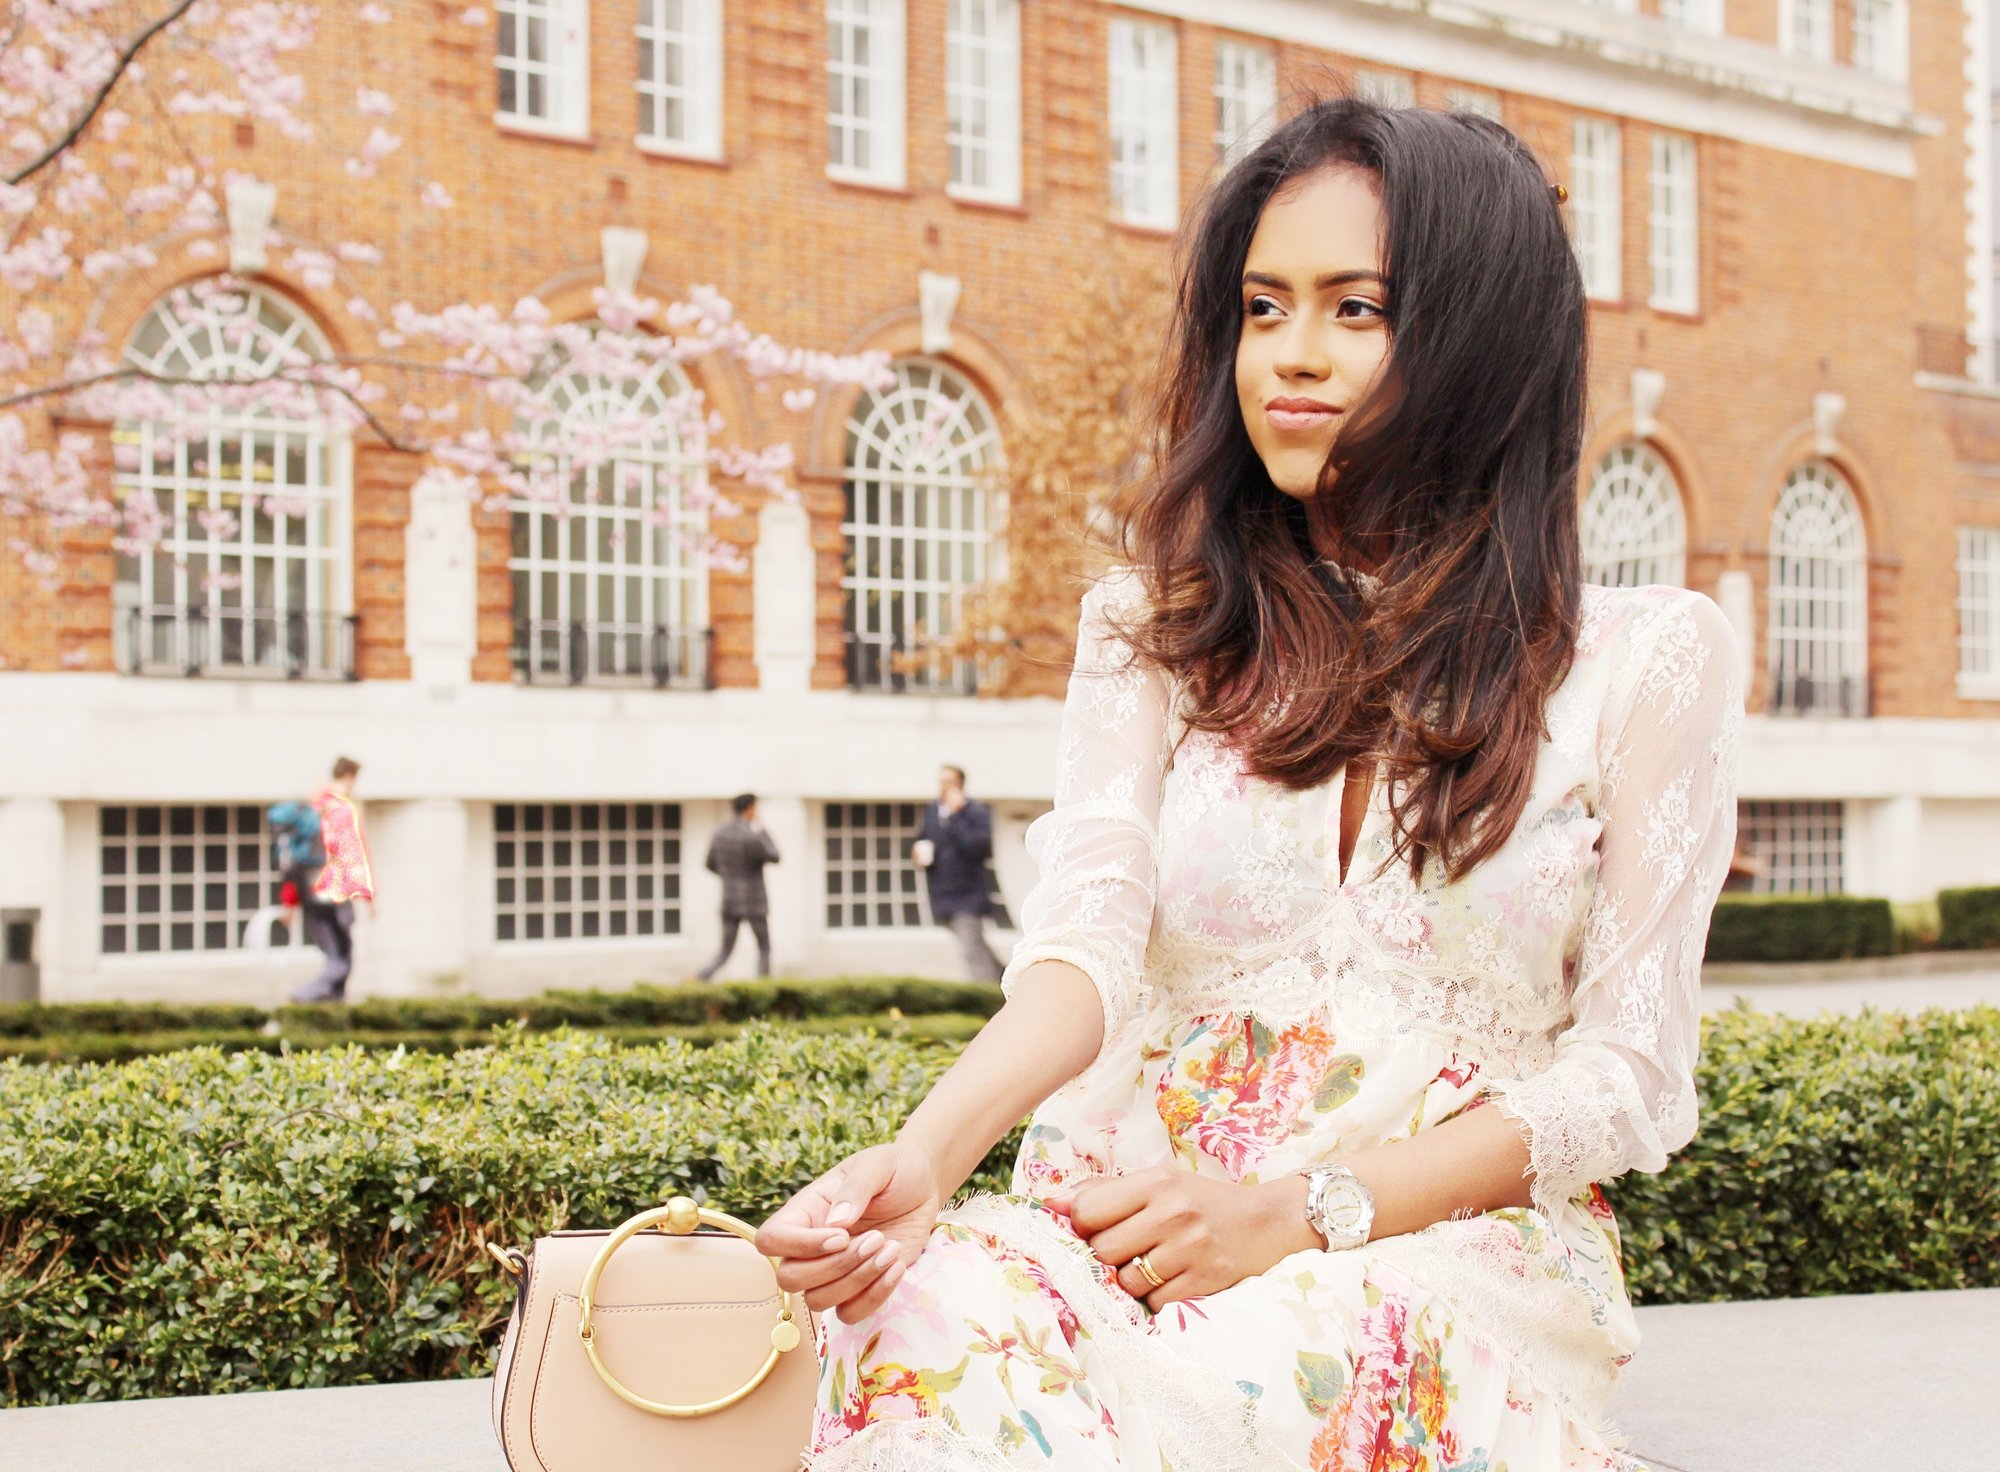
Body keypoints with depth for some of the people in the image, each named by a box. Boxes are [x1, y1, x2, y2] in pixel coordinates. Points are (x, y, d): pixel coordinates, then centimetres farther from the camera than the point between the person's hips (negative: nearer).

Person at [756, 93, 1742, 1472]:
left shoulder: (1650, 658, 5)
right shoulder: (1157, 626, 13)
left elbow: (1630, 1069, 1)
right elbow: (1088, 935, -4)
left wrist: (1301, 1209, -13)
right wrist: (927, 1151, -25)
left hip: (1458, 1246, -1)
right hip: (1151, 1226, 2)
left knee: (1304, 1351, -37)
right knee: (940, 1307, -33)